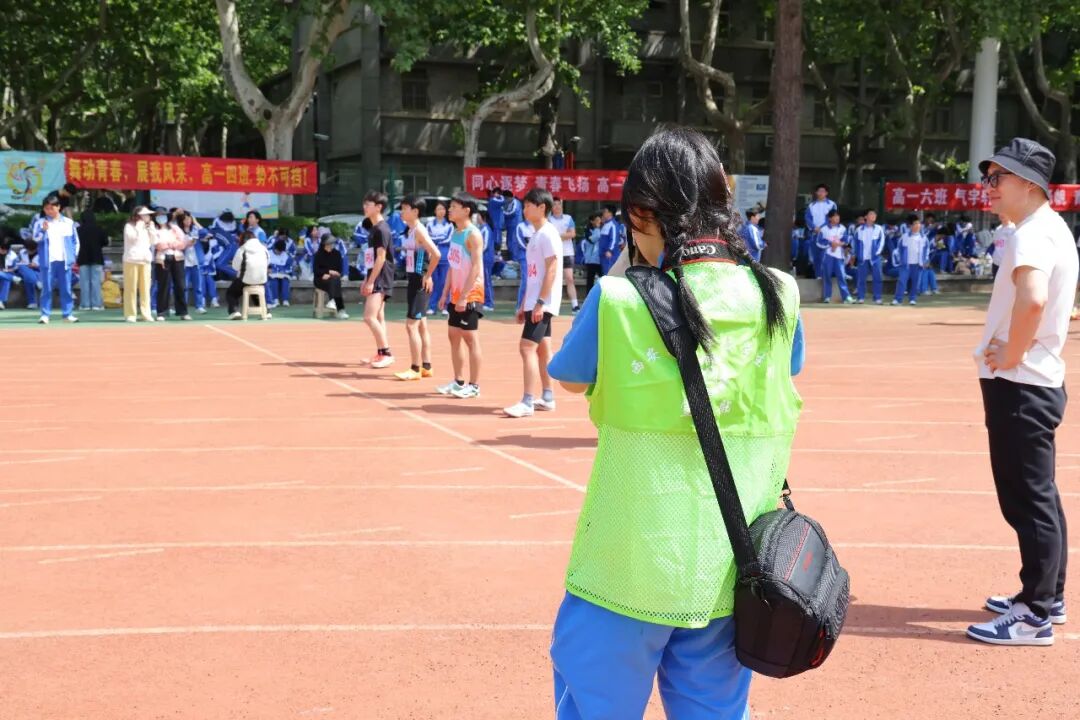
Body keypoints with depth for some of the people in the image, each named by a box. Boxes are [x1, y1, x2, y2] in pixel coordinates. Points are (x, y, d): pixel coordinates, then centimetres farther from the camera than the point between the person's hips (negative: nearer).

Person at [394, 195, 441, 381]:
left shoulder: (419, 230, -15)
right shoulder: (410, 230, 12)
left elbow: (436, 254, -25)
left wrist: (428, 276, -17)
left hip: (420, 281, -10)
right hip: (413, 280, 10)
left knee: (411, 324, -9)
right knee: (421, 324, 13)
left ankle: (415, 369, -4)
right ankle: (426, 366, 20)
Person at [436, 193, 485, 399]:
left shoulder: (473, 234, -14)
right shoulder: (455, 233, 13)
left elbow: (476, 268, -20)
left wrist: (464, 296, -23)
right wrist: (445, 293, 15)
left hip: (470, 295, -9)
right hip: (456, 295, 9)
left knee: (471, 338, -5)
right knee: (454, 336, 11)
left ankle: (474, 386, 0)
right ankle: (458, 382, 19)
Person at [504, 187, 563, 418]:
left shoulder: (548, 234, -13)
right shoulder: (536, 235, 16)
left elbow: (552, 270, -19)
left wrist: (540, 302, -23)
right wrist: (523, 305, 19)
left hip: (543, 303, -10)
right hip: (534, 303, 10)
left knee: (527, 347, -14)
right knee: (542, 349, 12)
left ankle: (527, 402, -15)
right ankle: (547, 397, 18)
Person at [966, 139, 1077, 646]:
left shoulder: (1032, 234, -18)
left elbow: (1032, 299, -37)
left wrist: (1010, 356, -23)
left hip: (1019, 384, -11)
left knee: (1028, 499, -4)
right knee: (1038, 495, 18)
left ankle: (1035, 617, 2)